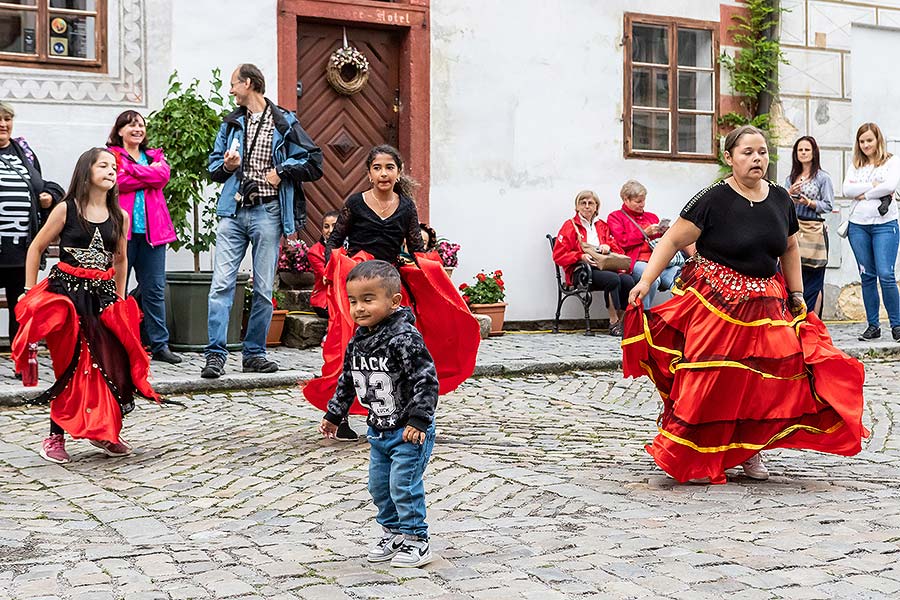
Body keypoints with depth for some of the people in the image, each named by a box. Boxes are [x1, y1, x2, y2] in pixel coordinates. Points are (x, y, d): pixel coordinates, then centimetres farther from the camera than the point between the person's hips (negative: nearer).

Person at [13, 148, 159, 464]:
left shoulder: (120, 216, 8)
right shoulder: (67, 209, -3)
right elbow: (35, 248, 3)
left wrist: (119, 300, 20)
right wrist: (30, 292, 0)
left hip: (103, 295, 4)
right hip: (67, 292, -4)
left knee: (117, 364, -4)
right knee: (71, 368, -4)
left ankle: (105, 432, 15)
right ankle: (55, 437, 9)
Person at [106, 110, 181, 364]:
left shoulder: (155, 156, 20)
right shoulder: (112, 155, 7)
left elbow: (162, 176, -2)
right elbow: (117, 181, -11)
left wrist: (133, 170, -6)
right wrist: (148, 174, -5)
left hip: (152, 230, 4)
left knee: (155, 289, 4)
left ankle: (160, 345, 7)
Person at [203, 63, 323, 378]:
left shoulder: (284, 122, 5)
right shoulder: (231, 123, 17)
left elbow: (314, 163, 3)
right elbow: (214, 167, 19)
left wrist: (281, 171, -6)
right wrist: (226, 166, -2)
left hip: (267, 213, -2)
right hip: (233, 212, 3)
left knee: (264, 289, 2)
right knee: (221, 284, -8)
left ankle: (254, 354, 12)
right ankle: (215, 355, -8)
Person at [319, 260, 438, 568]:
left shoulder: (404, 338, -22)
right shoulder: (357, 342, 4)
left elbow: (426, 380, -25)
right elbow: (347, 381, 17)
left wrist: (418, 420, -28)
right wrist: (333, 415, 21)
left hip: (410, 431, -8)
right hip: (379, 430, 8)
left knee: (404, 485, -6)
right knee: (379, 486, 15)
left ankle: (416, 540, 9)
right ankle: (393, 532, 32)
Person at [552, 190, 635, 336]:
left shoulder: (602, 225, 25)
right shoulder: (570, 226, 10)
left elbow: (617, 249, 22)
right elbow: (558, 255, 1)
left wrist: (608, 247, -2)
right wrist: (581, 256, -15)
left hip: (603, 267, 5)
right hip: (581, 271, -5)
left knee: (628, 280, -29)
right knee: (613, 279, -35)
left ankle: (620, 322, -19)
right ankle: (613, 323, -27)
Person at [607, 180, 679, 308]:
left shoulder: (652, 217, 30)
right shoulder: (615, 217, 14)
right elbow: (621, 242, -2)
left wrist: (663, 233, 8)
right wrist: (645, 233, -1)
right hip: (635, 261, -5)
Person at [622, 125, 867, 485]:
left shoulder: (780, 199, 6)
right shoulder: (713, 200, -11)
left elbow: (789, 249, 19)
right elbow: (672, 240, -9)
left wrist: (797, 296, 17)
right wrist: (646, 281, -18)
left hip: (766, 304, 5)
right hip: (717, 303, -5)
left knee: (763, 380, 2)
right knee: (711, 380, -6)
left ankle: (748, 450, 18)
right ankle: (692, 459, 5)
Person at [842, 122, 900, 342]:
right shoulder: (855, 166, 14)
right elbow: (847, 190, -2)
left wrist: (864, 193, -7)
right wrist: (874, 186, -10)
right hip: (858, 225, 4)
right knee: (867, 276, 5)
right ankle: (872, 325, 11)